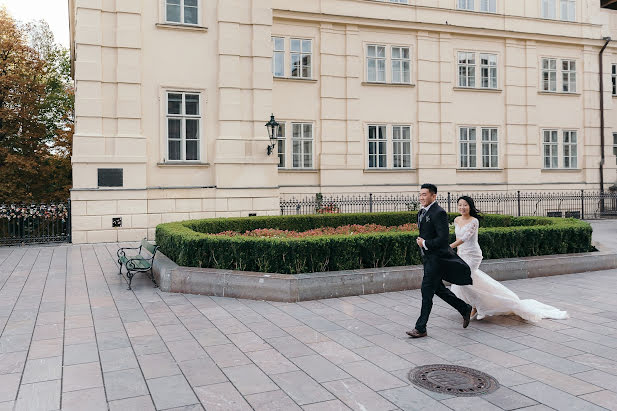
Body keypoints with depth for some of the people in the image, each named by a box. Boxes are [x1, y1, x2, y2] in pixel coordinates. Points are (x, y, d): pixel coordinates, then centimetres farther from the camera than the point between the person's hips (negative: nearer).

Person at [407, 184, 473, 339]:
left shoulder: (439, 213, -18)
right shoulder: (422, 212, 12)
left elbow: (443, 239, -23)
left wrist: (425, 243, -15)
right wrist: (420, 240, 7)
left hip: (436, 258, -10)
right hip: (427, 257, 10)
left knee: (427, 291, -6)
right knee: (438, 289, 18)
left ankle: (420, 328, 1)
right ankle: (465, 309, 36)